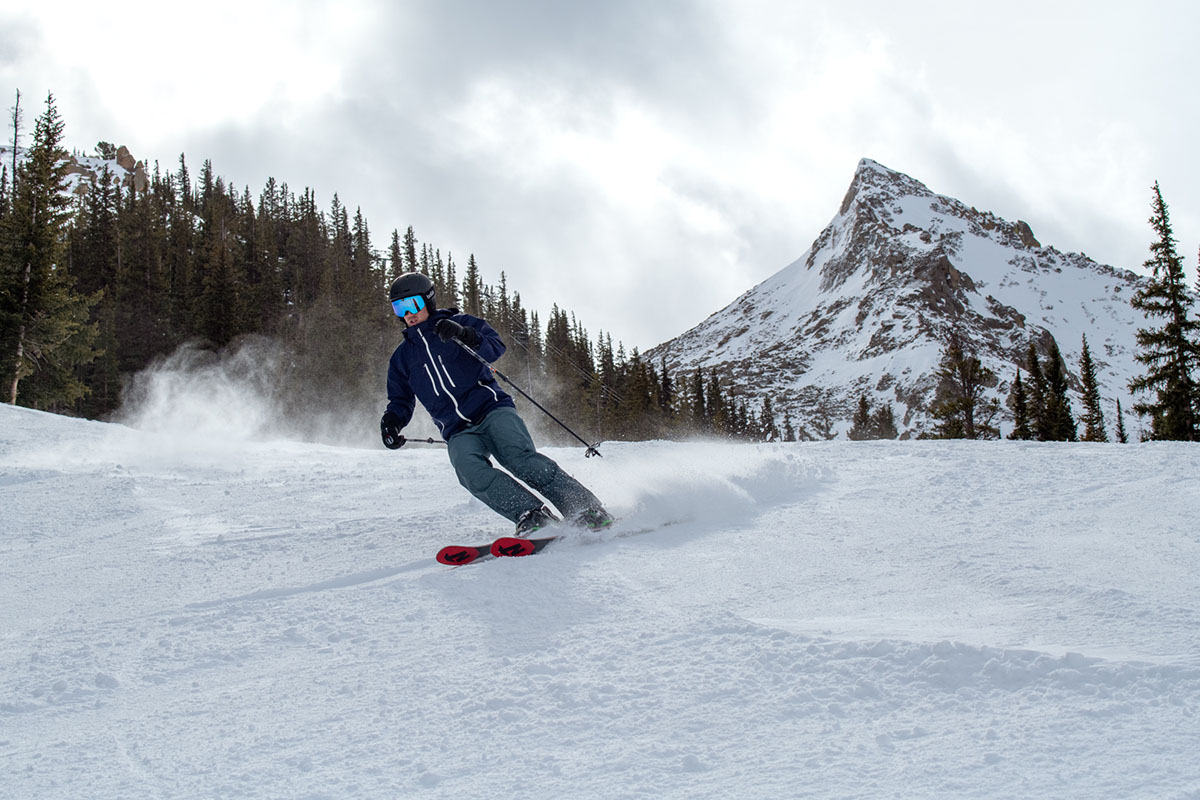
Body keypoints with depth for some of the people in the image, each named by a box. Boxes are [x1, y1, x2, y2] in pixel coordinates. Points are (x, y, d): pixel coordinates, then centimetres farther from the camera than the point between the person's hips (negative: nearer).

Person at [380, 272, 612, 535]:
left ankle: (588, 511, -29)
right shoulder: (402, 358, 21)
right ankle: (532, 516, -38)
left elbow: (496, 347, -3)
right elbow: (401, 401, 27)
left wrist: (464, 336, -21)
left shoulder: (459, 323, 11)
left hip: (492, 410, -2)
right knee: (470, 470, -32)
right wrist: (392, 421, 5)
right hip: (459, 433, 3)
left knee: (520, 458, -29)